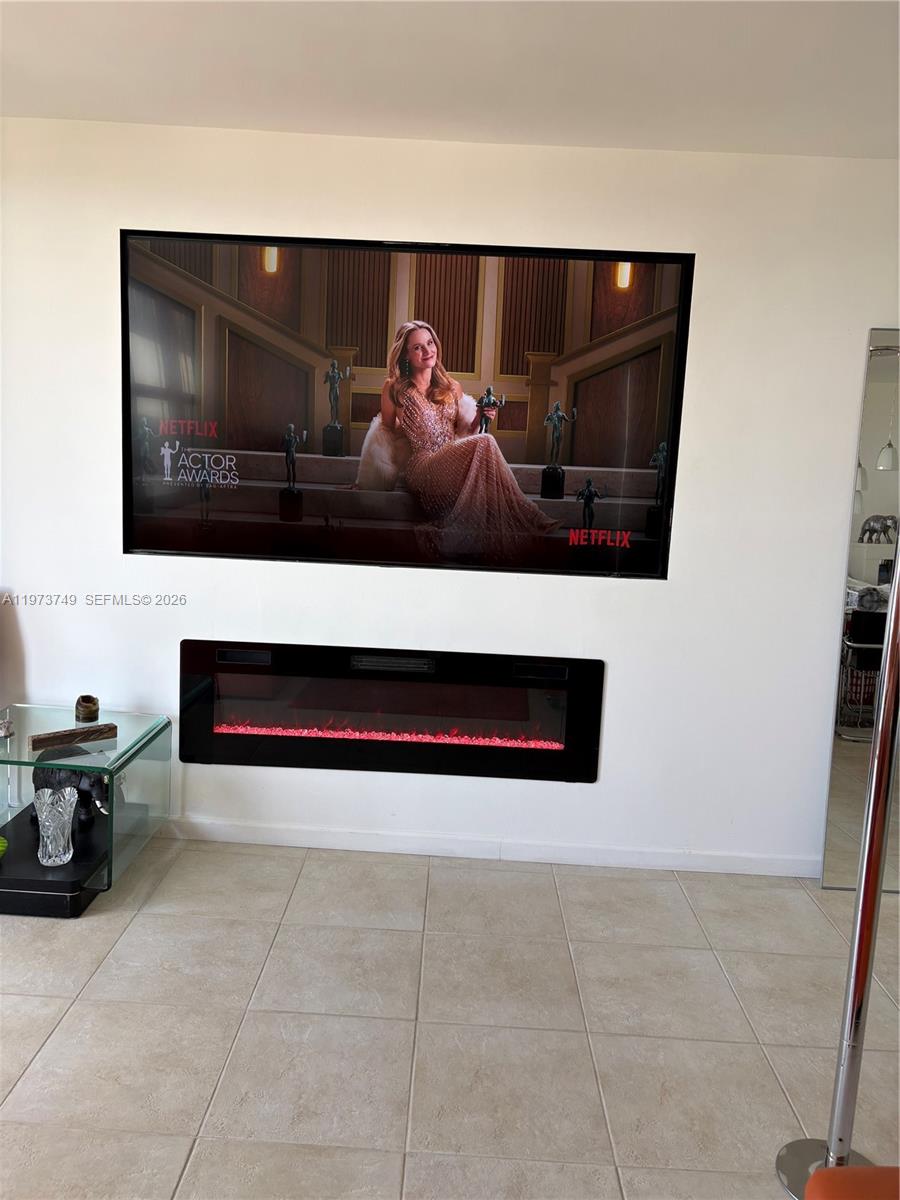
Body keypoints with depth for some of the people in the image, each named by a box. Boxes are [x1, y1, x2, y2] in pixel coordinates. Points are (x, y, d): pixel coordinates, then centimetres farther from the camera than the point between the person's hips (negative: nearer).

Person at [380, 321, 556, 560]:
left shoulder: (453, 388, 19)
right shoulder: (394, 388, 8)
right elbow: (387, 432, 17)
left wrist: (477, 420, 5)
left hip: (453, 465, 4)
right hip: (422, 466, -4)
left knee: (483, 445, -33)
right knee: (484, 443, -29)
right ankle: (522, 517, -26)